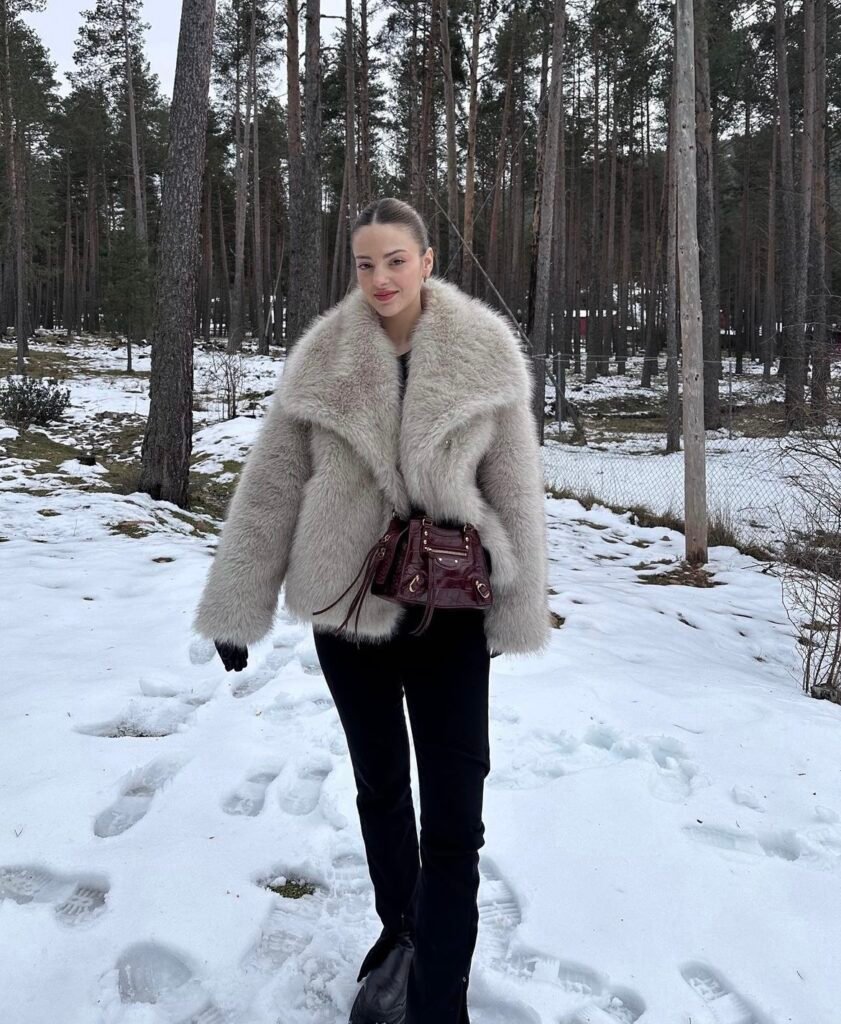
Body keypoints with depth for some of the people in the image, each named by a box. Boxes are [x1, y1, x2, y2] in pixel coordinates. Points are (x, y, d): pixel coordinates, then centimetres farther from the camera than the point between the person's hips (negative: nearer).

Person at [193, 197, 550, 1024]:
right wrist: (237, 604, -1)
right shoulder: (321, 358, -6)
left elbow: (515, 488, -4)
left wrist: (518, 607, -2)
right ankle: (398, 932, 44)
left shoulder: (484, 352, -8)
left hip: (449, 607, -1)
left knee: (453, 814, -1)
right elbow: (270, 485, -3)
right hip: (346, 601, 2)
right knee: (379, 784, 19)